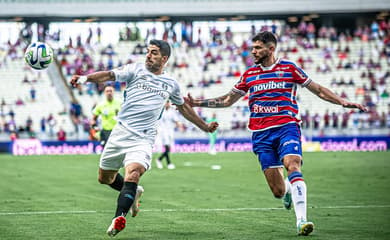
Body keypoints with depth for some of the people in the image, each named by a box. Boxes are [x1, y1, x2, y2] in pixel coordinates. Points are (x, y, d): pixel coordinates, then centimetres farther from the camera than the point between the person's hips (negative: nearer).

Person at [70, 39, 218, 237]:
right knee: (104, 177, 12)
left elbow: (183, 107, 30)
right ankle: (134, 193, 39)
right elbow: (110, 75, -10)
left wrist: (205, 127, 34)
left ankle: (119, 218, -37)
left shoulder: (171, 84, 13)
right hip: (121, 131, 1)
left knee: (132, 173, -27)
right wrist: (85, 78, -28)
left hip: (143, 138, -1)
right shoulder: (136, 70, 4)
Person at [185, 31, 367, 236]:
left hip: (286, 126, -2)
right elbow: (227, 100, 22)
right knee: (278, 192, -4)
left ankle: (301, 220, -33)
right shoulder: (249, 75, 13)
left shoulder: (289, 68, 5)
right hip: (261, 134, 2)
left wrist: (342, 102, -2)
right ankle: (288, 189, 36)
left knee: (292, 165, -30)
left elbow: (318, 90, 10)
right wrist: (198, 103, 14)